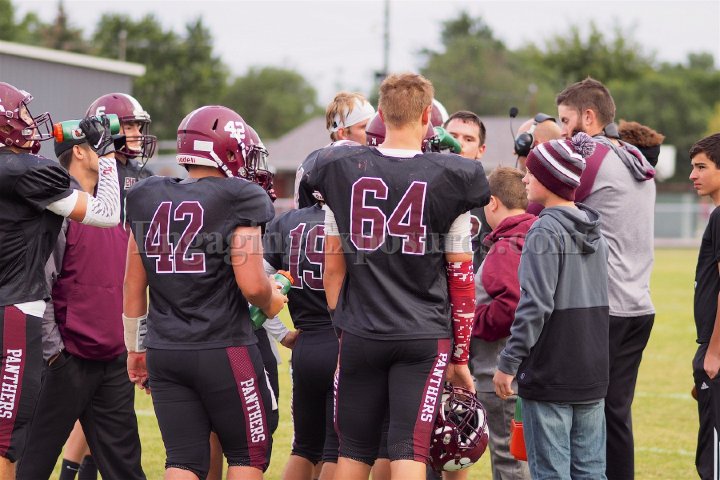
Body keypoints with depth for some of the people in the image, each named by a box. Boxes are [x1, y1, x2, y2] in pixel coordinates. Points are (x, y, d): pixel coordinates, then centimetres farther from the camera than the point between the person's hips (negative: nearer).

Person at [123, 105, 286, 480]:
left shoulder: (147, 199, 8)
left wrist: (136, 348, 22)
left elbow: (133, 286, 13)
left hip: (164, 352, 5)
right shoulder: (238, 202, -9)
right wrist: (272, 302, 7)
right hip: (224, 351, -5)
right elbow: (252, 285, -15)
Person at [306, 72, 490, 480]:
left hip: (361, 335, 2)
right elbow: (461, 278, 0)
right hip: (424, 338, -2)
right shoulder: (446, 180, -5)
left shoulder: (343, 172, 1)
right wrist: (461, 357, 8)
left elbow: (334, 266, 7)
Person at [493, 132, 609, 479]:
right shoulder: (594, 232, 12)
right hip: (592, 373, 8)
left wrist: (508, 363, -13)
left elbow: (534, 306, -18)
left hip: (550, 375, -8)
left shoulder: (545, 231, -13)